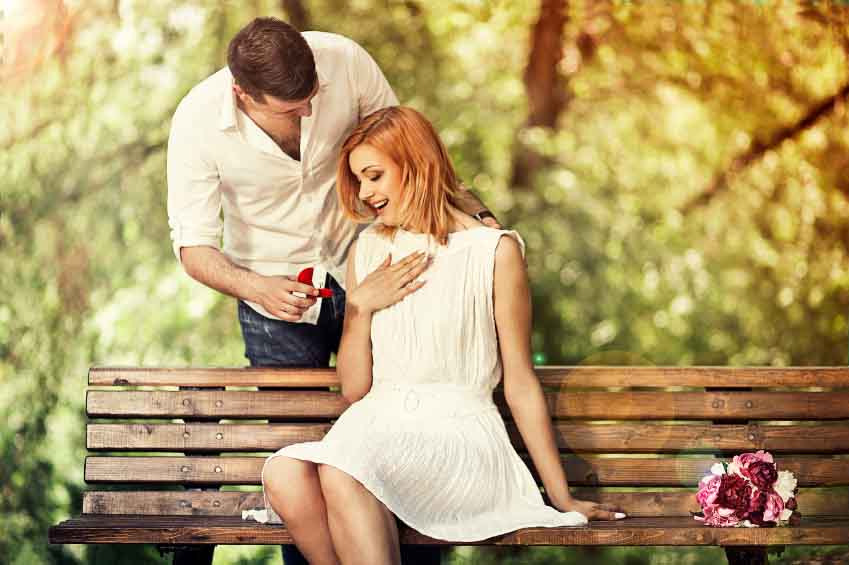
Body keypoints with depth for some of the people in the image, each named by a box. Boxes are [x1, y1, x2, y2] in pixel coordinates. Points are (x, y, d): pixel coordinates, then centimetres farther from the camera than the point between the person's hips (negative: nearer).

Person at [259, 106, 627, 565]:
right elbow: (353, 388, 15)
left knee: (342, 471, -36)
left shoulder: (493, 251, 1)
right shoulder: (368, 251, 16)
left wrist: (562, 497, 3)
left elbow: (520, 385, 4)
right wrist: (361, 305, 0)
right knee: (282, 474, -31)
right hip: (377, 425, 4)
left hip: (459, 436, -4)